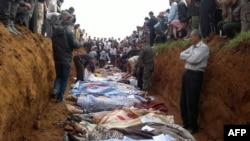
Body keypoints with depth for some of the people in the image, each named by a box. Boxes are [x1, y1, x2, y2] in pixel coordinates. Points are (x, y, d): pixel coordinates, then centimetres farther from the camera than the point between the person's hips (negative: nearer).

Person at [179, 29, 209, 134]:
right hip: (187, 73, 8)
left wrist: (186, 56, -2)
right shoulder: (192, 47, 16)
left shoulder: (203, 47, -11)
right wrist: (189, 55, -8)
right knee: (184, 100, 12)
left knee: (191, 101, -3)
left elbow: (194, 60, -21)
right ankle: (186, 123, 26)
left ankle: (193, 126, 11)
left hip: (195, 75, -8)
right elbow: (181, 55, 9)